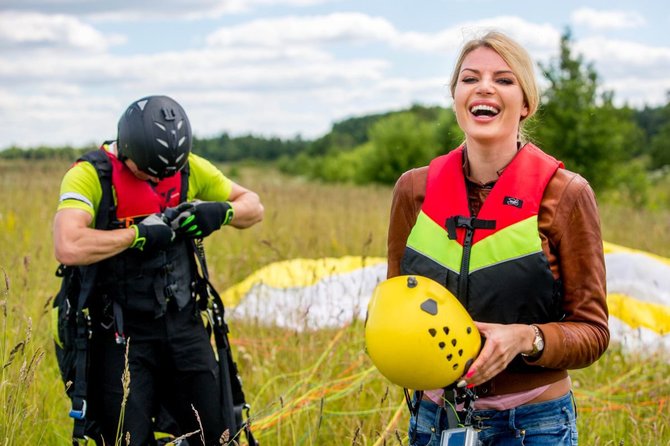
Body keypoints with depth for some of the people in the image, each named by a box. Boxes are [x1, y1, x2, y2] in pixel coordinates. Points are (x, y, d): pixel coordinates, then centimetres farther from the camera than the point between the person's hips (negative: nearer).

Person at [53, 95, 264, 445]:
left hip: (183, 324, 5)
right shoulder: (89, 176, -16)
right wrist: (140, 234, -24)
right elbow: (68, 247, -32)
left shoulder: (189, 168, 1)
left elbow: (253, 206, 10)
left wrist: (220, 212, -11)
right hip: (122, 333, -4)